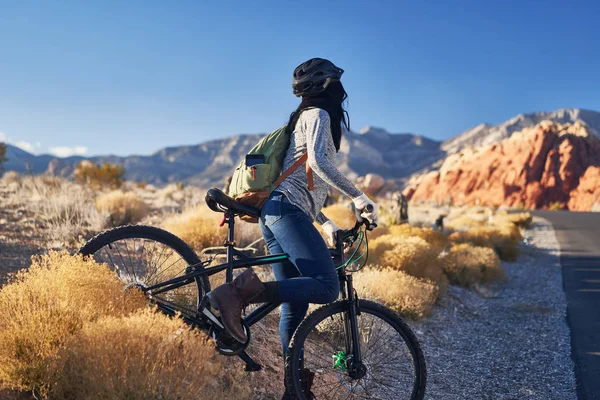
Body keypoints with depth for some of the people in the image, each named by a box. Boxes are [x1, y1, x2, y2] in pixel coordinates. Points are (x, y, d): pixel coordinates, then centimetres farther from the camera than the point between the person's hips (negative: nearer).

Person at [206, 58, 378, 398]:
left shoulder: (305, 118, 30)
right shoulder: (318, 115, 2)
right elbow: (318, 161, -17)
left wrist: (326, 223, 28)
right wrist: (357, 196, -14)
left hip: (276, 213, 10)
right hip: (287, 211, -10)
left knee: (295, 305, 6)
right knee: (327, 287, -23)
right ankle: (245, 291, -32)